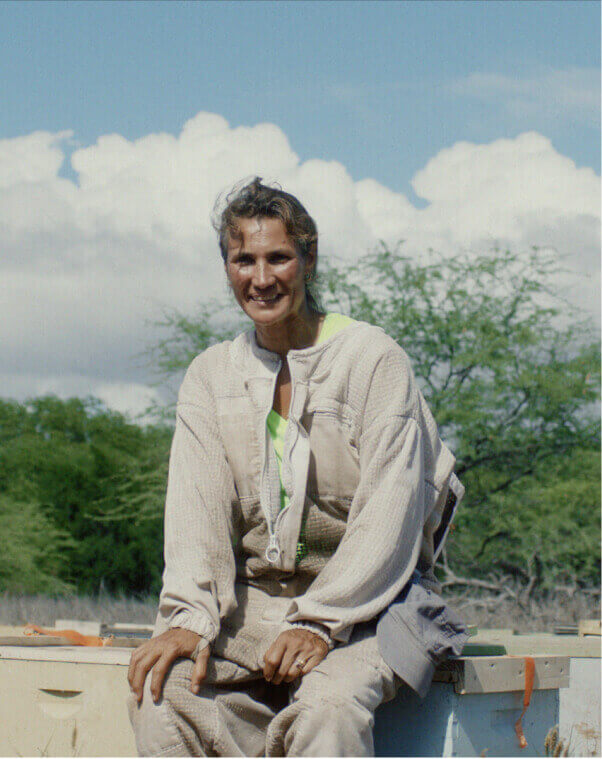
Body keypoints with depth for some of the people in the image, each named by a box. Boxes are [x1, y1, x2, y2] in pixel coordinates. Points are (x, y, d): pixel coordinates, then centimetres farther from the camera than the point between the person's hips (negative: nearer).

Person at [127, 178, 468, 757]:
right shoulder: (210, 375, 11)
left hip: (365, 601, -4)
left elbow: (390, 515, -10)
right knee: (159, 687, -25)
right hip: (252, 602, 4)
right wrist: (187, 617, -19)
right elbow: (195, 504, -2)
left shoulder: (374, 359, -3)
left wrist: (320, 623, -20)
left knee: (328, 704, -35)